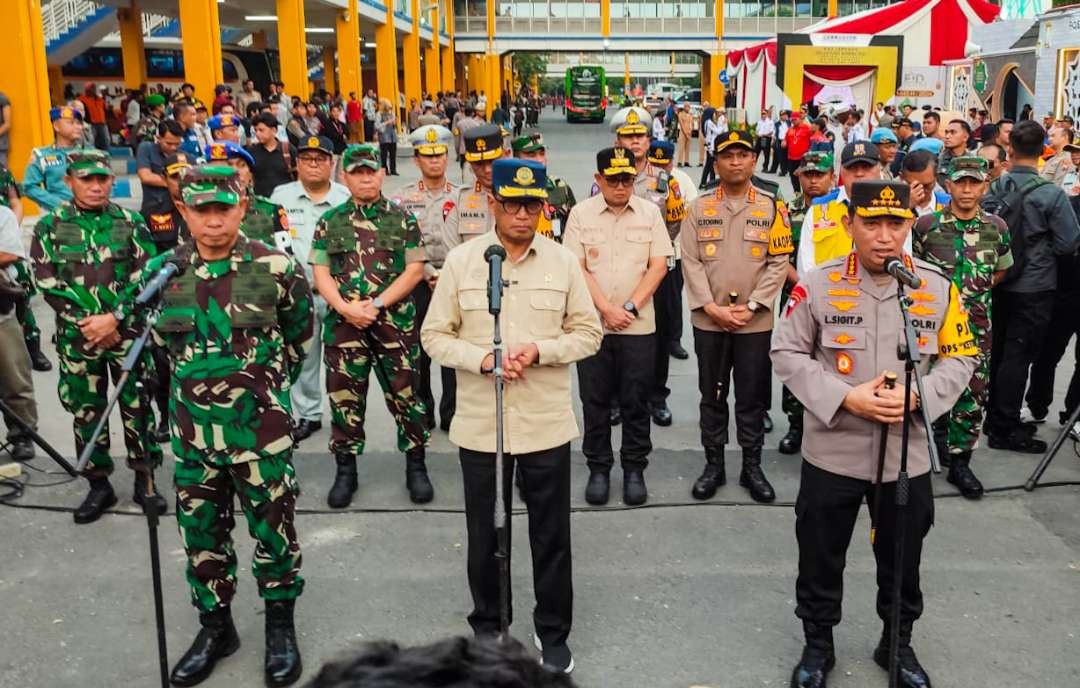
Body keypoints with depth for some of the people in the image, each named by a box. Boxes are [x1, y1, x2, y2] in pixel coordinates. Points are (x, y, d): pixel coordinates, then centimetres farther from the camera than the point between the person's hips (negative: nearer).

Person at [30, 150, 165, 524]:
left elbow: (145, 277, -4)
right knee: (85, 410, 8)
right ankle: (99, 485, 20)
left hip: (128, 331, -1)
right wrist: (85, 322, -11)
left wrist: (115, 318, -14)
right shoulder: (50, 226, 2)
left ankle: (144, 479, 18)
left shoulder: (131, 223, 1)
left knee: (137, 405, 4)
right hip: (76, 335, 1)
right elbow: (46, 282, -2)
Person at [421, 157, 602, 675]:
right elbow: (435, 335, 0)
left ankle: (553, 632, 28)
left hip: (547, 423, 0)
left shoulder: (563, 262, -1)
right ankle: (487, 627, 34)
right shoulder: (460, 261, -3)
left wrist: (540, 351, -16)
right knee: (485, 534, 14)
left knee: (551, 534, 10)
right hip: (480, 424, 0)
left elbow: (588, 333, 2)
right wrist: (484, 360, -17)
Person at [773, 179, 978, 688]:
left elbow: (959, 358, 4)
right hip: (832, 452, -1)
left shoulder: (938, 288, -3)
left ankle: (898, 644, 41)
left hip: (907, 455, 2)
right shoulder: (817, 285, -9)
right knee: (820, 559, 12)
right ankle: (817, 645, 33)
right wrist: (844, 398, -18)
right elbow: (787, 353, -6)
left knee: (902, 561, 18)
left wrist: (917, 396, -15)